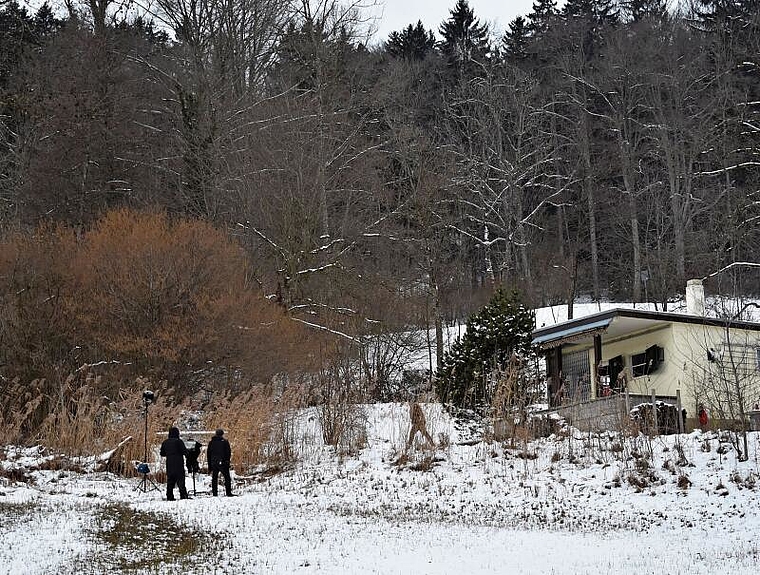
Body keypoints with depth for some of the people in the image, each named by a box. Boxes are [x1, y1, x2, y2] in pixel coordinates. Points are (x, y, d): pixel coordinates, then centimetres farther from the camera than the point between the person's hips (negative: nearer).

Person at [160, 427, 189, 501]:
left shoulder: (165, 442, 9)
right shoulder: (178, 441, -9)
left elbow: (162, 454, 14)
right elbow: (185, 451, -11)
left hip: (169, 465, 5)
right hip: (178, 464, -5)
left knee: (170, 481, 9)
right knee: (180, 480, -7)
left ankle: (169, 497, 6)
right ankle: (183, 496, -13)